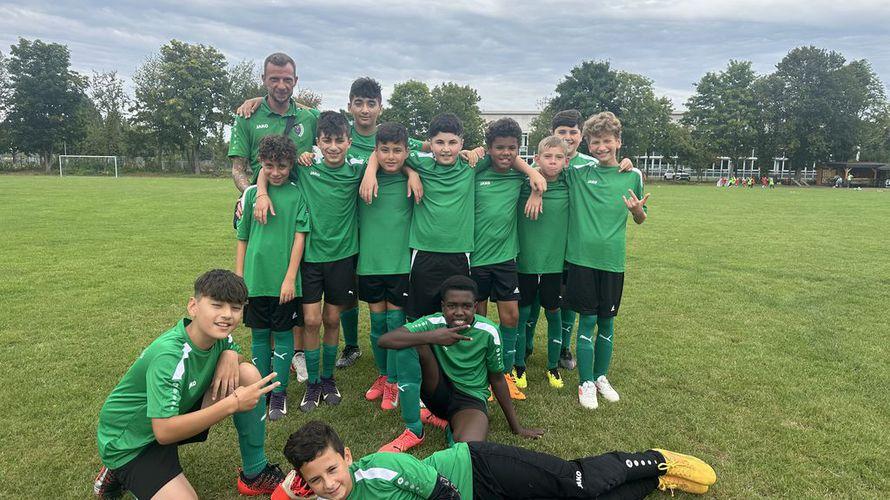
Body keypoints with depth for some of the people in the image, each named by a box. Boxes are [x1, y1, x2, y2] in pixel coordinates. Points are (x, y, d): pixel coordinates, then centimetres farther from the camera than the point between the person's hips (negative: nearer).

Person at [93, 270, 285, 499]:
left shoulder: (216, 334, -12)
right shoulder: (168, 355, -33)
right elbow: (164, 432, -35)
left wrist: (230, 355, -16)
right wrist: (233, 403, -35)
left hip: (178, 413, 7)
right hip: (130, 440, -7)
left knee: (248, 373, -10)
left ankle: (256, 474, 3)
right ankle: (120, 475, 2)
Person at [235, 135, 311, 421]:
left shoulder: (298, 194, -3)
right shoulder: (251, 193, 4)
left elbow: (300, 236, -6)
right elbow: (242, 239, 9)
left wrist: (290, 278, -10)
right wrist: (238, 277, 7)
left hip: (285, 279, -2)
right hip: (256, 278, 2)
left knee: (283, 334, 7)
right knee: (259, 334, 12)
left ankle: (280, 392, 20)